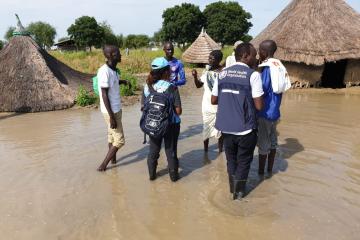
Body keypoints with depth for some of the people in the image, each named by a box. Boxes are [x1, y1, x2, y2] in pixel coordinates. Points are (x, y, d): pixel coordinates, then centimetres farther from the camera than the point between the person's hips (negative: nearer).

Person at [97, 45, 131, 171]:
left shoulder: (113, 69, 4)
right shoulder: (104, 71, -22)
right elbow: (104, 95, -23)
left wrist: (123, 81, 7)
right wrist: (111, 116, -23)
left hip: (116, 109, 8)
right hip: (111, 111, -8)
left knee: (112, 135, 17)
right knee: (119, 140, -1)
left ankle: (113, 159, 30)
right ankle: (103, 165, 8)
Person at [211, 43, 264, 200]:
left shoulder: (222, 73, 4)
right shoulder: (253, 75, -11)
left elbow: (213, 100, 8)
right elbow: (259, 106, -13)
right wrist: (249, 100, 7)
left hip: (226, 126, 5)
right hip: (245, 128, -5)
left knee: (231, 158, 23)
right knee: (243, 160, 15)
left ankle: (233, 188, 38)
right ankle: (239, 192, 28)